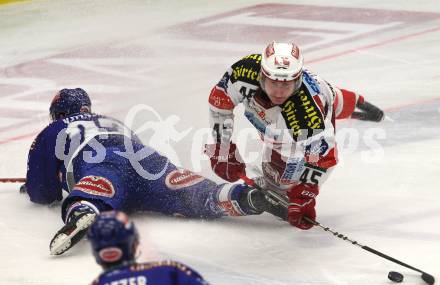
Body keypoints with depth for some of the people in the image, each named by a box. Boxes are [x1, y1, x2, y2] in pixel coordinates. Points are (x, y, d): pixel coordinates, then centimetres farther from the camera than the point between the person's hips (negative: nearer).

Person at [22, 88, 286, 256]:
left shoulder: (52, 134, 32)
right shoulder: (114, 123, 46)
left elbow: (42, 193, 28)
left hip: (98, 169, -4)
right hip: (147, 161, 4)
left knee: (87, 201, -32)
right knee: (195, 196, -14)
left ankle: (82, 213, -68)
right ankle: (250, 197, -39)